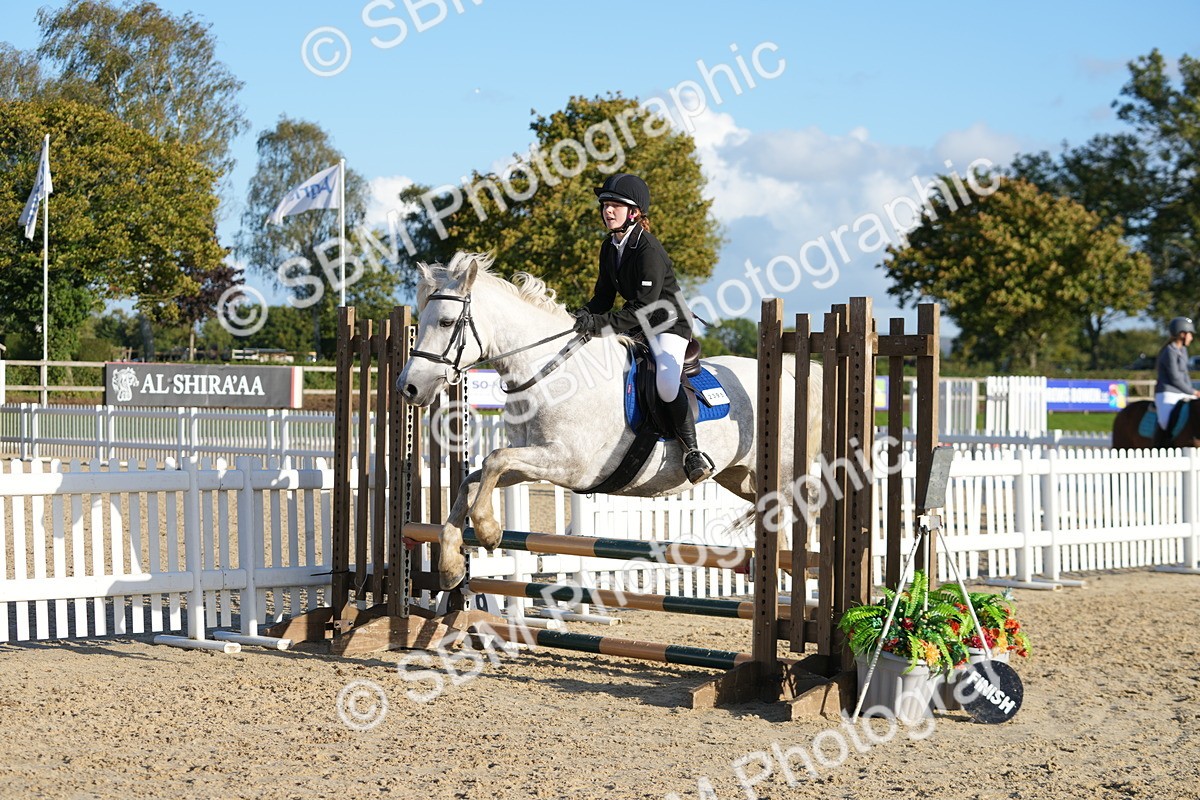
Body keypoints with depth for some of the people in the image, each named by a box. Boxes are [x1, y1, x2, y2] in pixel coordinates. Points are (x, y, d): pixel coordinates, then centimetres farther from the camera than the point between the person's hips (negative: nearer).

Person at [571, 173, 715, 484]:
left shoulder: (649, 250, -24)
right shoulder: (610, 247, 4)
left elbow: (644, 308, -29)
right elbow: (604, 294, 9)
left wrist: (601, 323, -37)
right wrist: (585, 316, -12)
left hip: (670, 325, -9)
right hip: (637, 326, 9)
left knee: (666, 382, -32)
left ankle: (692, 452, -21)